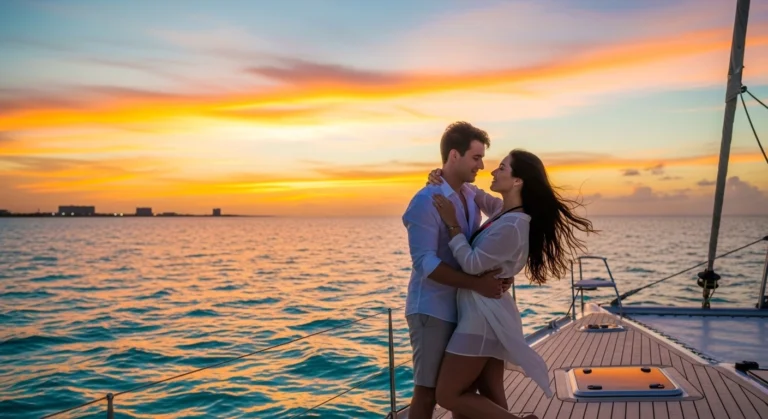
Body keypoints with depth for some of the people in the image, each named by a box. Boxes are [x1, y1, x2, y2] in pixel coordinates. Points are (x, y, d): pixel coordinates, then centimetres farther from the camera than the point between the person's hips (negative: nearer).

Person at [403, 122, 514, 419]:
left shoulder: (471, 195, 6)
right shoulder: (426, 201, -17)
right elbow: (425, 263, -23)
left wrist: (496, 274, -5)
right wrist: (477, 283, -25)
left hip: (464, 308, 7)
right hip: (432, 310, -7)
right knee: (427, 390, 3)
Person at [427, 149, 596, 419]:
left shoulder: (511, 226, -23)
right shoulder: (504, 211, 6)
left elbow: (472, 264, -19)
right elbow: (476, 195, 23)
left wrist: (452, 224, -13)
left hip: (484, 315, -9)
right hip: (487, 314, 9)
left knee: (448, 396, -2)